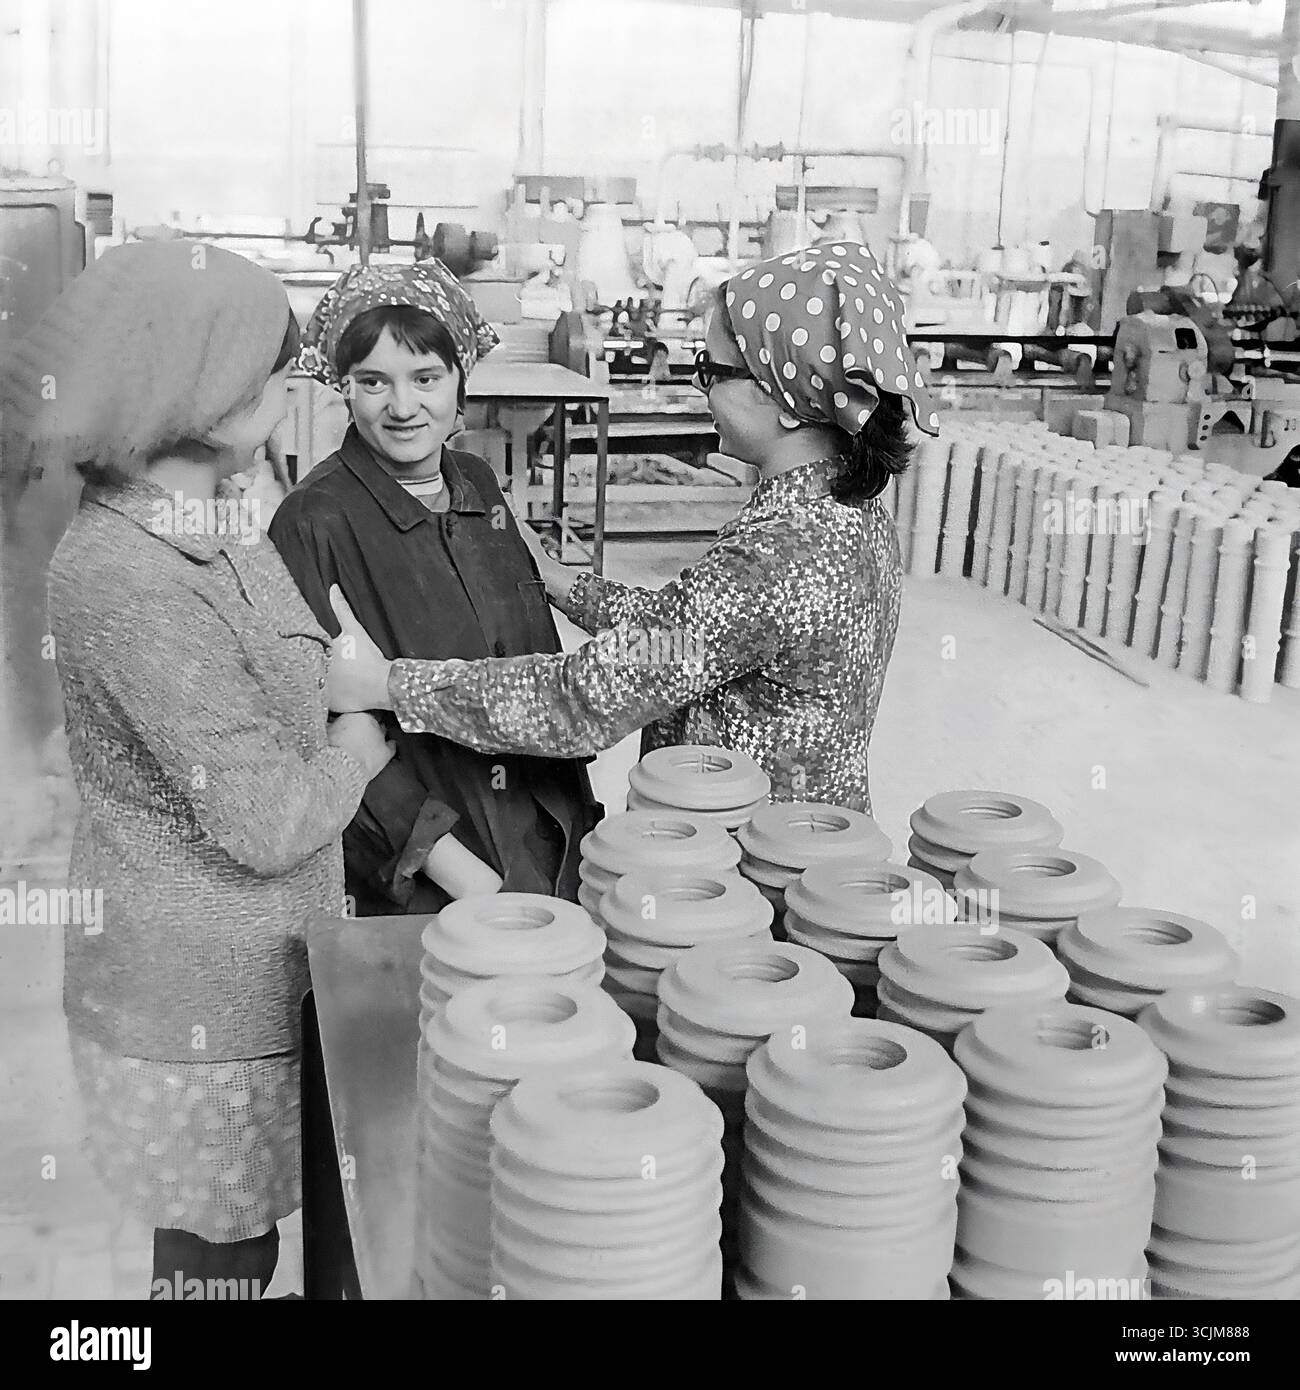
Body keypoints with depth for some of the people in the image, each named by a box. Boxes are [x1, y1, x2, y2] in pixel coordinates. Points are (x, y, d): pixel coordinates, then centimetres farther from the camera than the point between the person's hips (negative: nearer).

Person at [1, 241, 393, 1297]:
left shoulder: (215, 532, 5)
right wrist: (369, 722, -9)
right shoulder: (125, 578, -25)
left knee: (232, 1243, 21)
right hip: (201, 1004, -8)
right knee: (220, 1257, 9)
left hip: (251, 967, 8)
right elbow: (269, 821, -24)